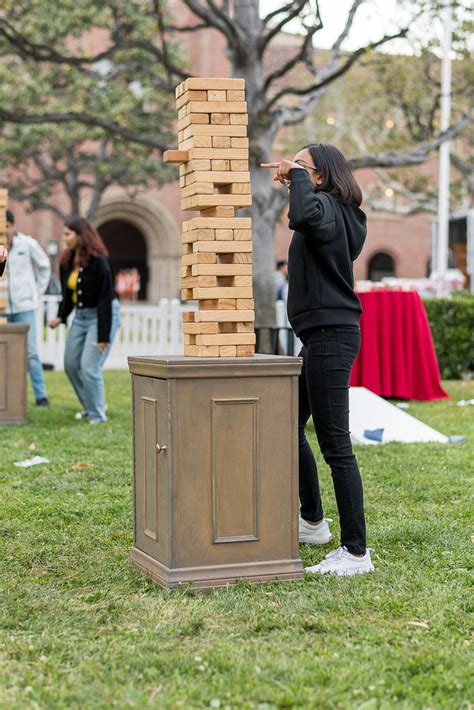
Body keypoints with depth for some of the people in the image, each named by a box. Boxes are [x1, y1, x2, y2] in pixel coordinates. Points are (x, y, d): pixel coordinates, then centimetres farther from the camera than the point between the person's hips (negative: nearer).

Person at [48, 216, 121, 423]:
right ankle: (92, 405, 28)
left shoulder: (98, 261, -21)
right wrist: (61, 317, -5)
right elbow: (68, 292, 12)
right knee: (71, 364, 10)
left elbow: (105, 299, -21)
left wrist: (103, 335, -22)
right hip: (81, 315, 9)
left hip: (103, 315, -8)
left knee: (89, 366, -11)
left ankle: (97, 415, 5)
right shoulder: (67, 261, 2)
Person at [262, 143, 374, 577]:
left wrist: (299, 176, -22)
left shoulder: (327, 207, -13)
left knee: (335, 444, -10)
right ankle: (313, 522, 35)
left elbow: (303, 217, -37)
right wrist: (291, 180, 31)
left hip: (331, 336, -11)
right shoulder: (335, 214, 17)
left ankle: (356, 553, -6)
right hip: (320, 336, 11)